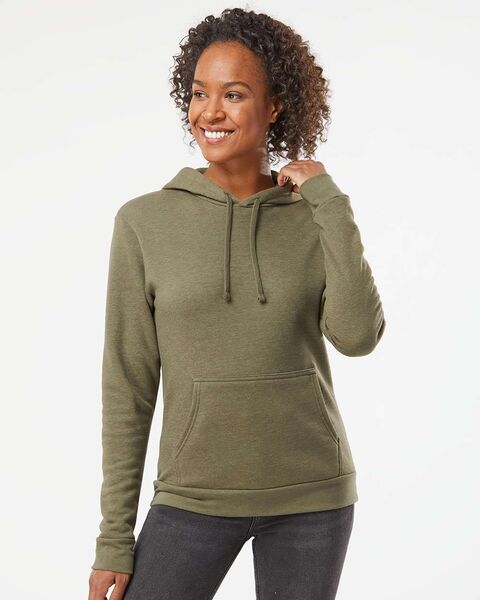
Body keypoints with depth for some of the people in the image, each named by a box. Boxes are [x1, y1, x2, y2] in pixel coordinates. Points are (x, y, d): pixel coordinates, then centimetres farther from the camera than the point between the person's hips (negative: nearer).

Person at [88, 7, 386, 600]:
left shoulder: (317, 219, 1)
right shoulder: (144, 222, -4)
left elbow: (358, 336, -15)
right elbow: (128, 387, -2)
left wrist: (329, 200, -12)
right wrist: (115, 539, -2)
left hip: (310, 498, 1)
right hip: (194, 498, -1)